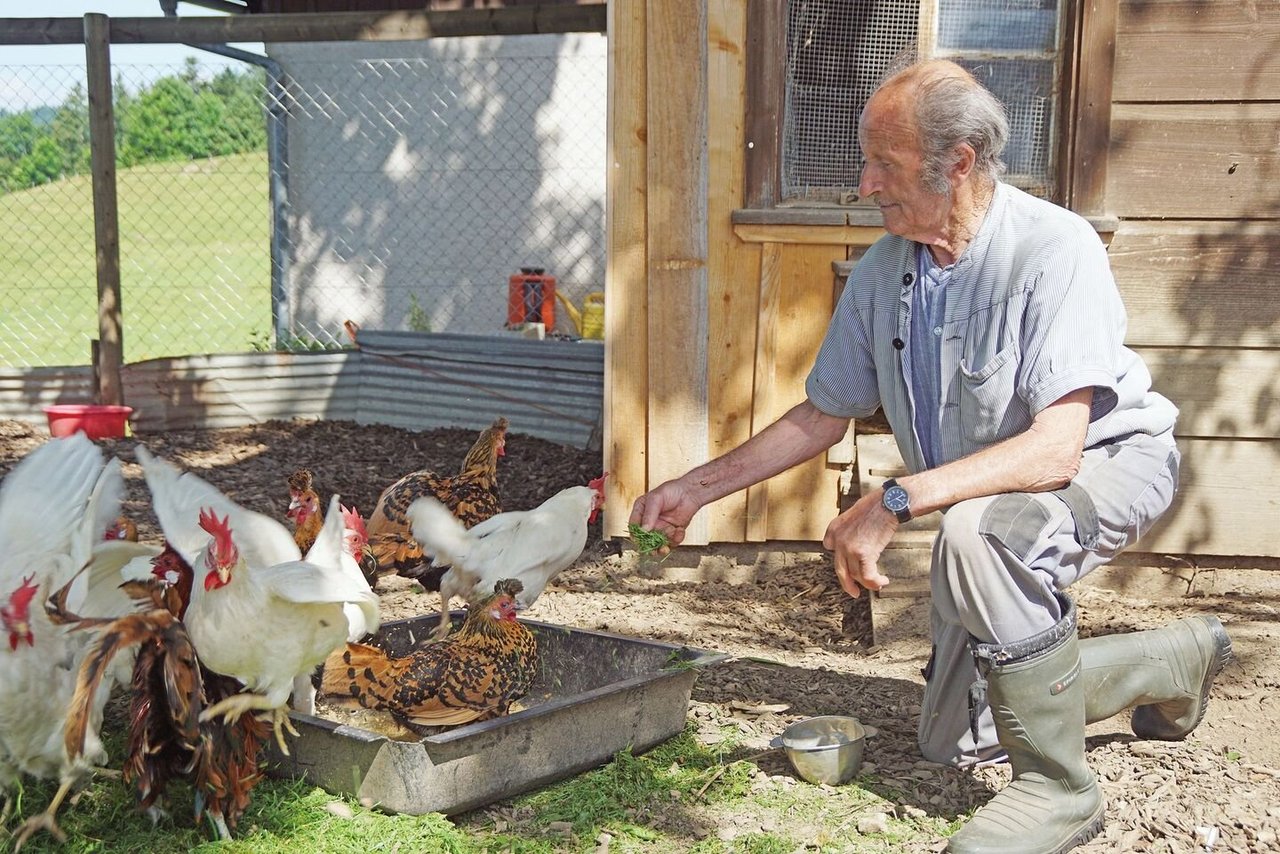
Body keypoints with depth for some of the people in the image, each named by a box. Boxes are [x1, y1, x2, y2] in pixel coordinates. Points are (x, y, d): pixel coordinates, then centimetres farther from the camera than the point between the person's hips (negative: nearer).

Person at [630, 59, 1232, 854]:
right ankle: (1179, 656, 31)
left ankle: (1059, 787, -20)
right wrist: (698, 487, -2)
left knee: (980, 532, -42)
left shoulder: (1053, 250, -29)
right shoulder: (883, 272, -9)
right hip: (986, 493, 7)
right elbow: (822, 415, 2)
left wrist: (895, 502, -44)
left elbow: (1055, 449, -37)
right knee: (955, 741, 13)